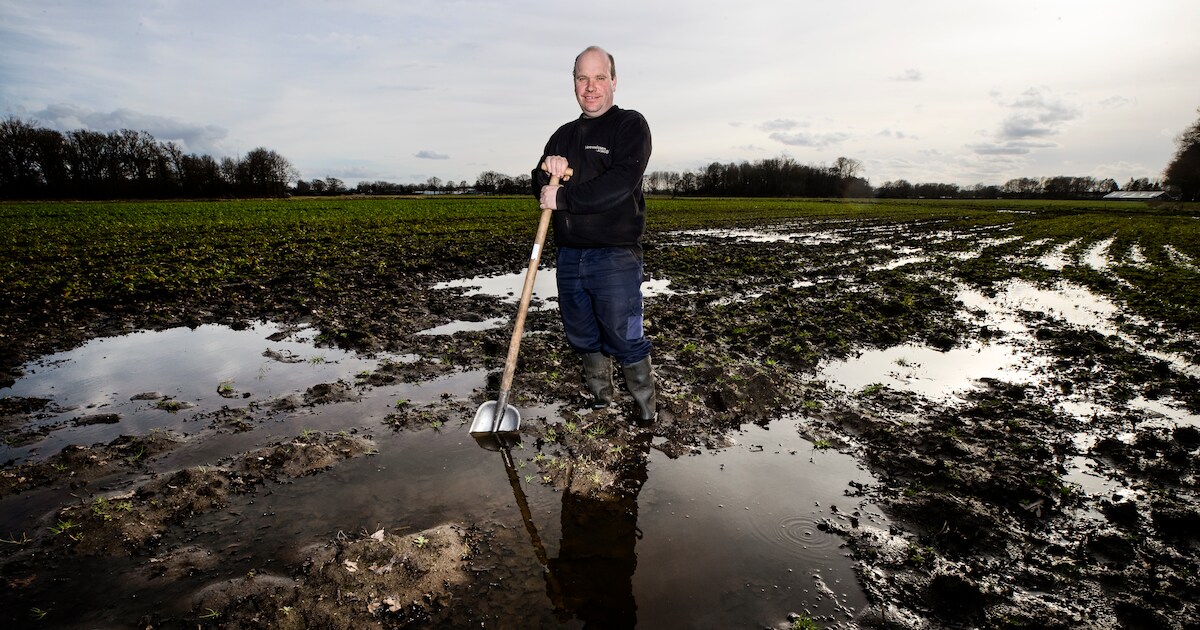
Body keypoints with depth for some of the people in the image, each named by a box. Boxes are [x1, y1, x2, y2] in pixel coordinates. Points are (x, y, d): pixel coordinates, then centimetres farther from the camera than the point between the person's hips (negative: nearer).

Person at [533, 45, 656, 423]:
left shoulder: (630, 125, -1)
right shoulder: (563, 135, 19)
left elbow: (621, 183, -17)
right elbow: (540, 189, 15)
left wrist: (563, 198, -15)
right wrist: (549, 171, -8)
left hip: (615, 255, -6)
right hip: (570, 255, 6)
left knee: (625, 339, -3)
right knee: (583, 337, 13)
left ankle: (647, 406, 16)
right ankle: (600, 401, 30)